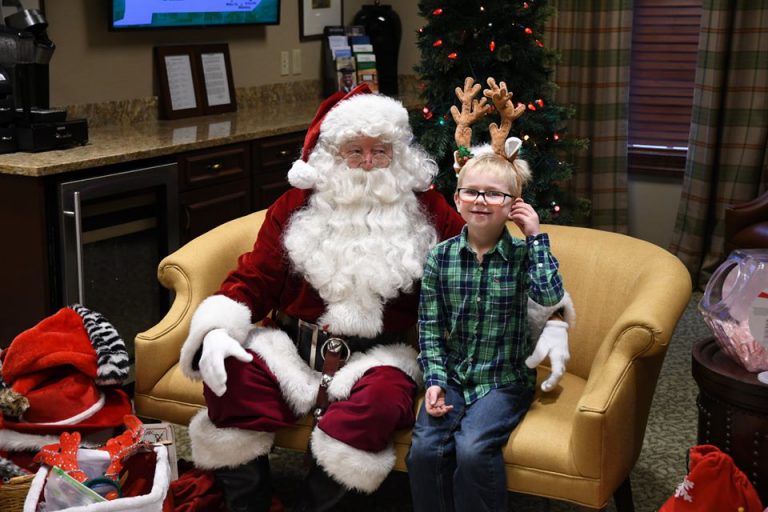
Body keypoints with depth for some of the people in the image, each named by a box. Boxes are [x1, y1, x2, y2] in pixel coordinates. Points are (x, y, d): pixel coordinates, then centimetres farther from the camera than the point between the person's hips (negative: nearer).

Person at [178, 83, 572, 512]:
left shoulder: (425, 210, 7)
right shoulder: (296, 206, 8)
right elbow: (253, 280, 7)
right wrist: (216, 332, -12)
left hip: (375, 358, -1)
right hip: (290, 346, 1)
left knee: (383, 398, -36)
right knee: (230, 377, -28)